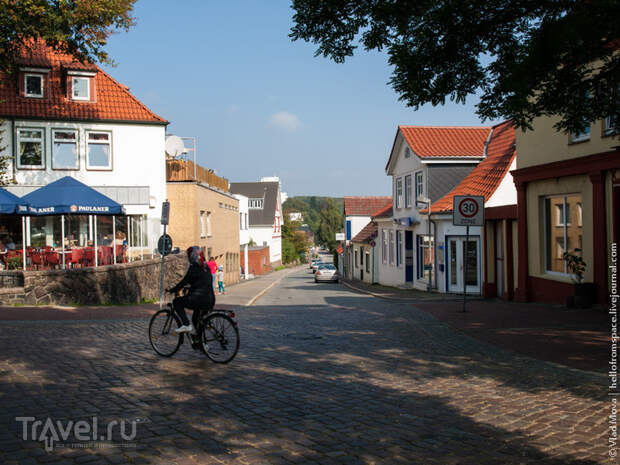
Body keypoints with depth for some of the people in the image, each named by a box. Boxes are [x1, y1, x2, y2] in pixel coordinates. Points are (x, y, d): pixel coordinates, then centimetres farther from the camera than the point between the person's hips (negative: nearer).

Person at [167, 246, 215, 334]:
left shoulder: (194, 267, -7)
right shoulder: (206, 267, 16)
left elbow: (184, 281, -5)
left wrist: (171, 290, 7)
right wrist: (190, 288, 40)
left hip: (200, 299, -8)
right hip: (211, 300, 8)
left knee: (176, 302, 6)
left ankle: (186, 325, -5)